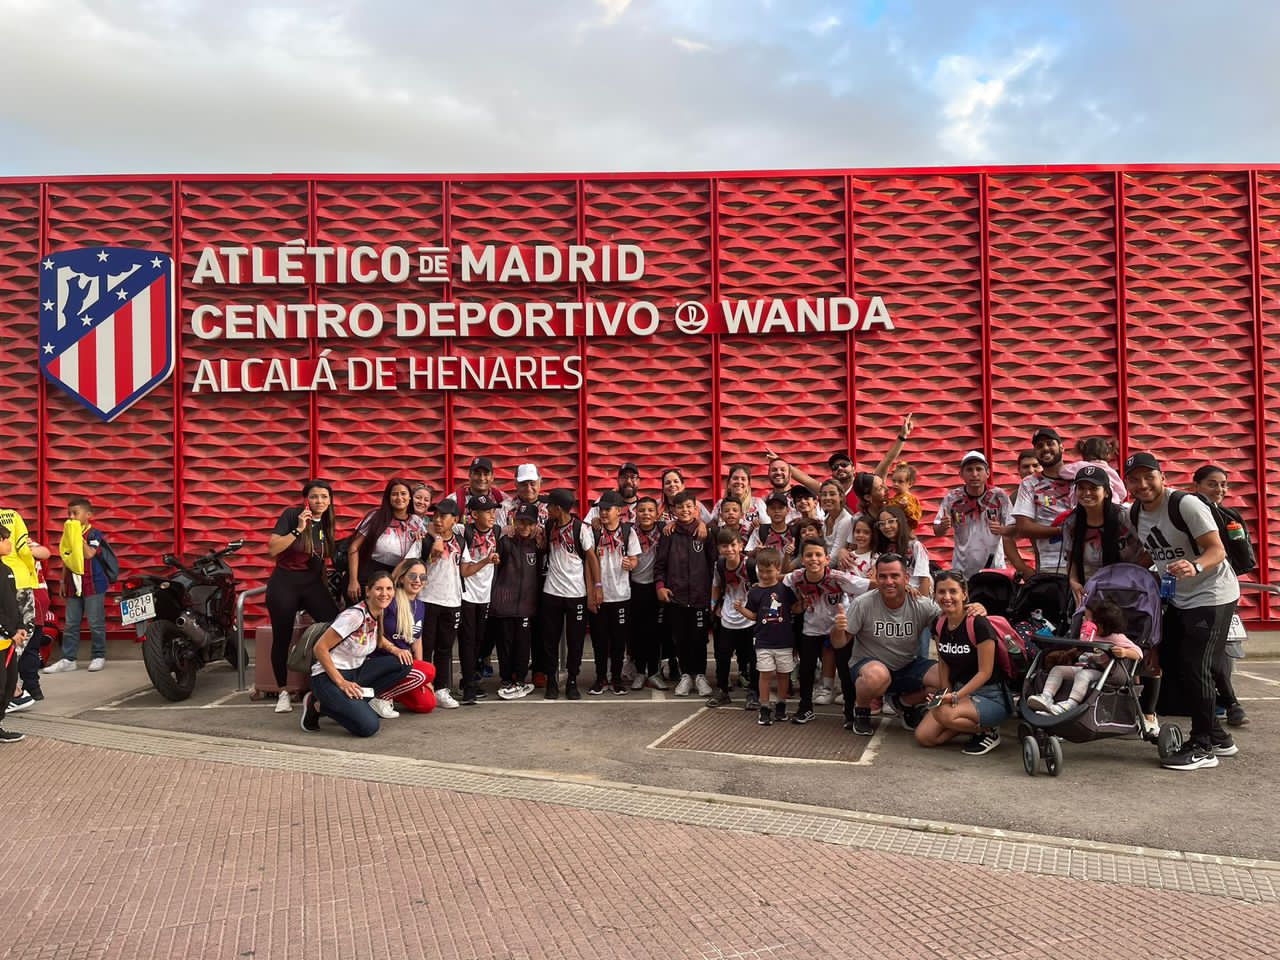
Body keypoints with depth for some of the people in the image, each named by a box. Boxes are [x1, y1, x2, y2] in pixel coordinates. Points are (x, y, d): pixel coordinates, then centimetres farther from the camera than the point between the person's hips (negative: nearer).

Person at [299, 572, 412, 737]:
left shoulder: (379, 613, 3)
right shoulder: (355, 615, -21)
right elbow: (320, 648, -21)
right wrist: (341, 682, -23)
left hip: (355, 672, 8)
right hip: (328, 676, -8)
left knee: (404, 664, -8)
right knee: (369, 726, -25)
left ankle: (355, 702, -1)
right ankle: (317, 706, -2)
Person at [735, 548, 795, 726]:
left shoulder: (785, 588, -2)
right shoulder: (754, 592, -1)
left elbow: (796, 607, 9)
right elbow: (753, 615, 4)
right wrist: (741, 608, -11)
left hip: (784, 641, 0)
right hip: (764, 642, 0)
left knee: (783, 674, 11)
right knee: (765, 674, 0)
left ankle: (781, 706, 28)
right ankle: (764, 709, 10)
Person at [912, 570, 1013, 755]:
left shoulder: (978, 624, -19)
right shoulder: (939, 625, 1)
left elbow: (985, 672, -18)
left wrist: (955, 696, -25)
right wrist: (946, 693, -2)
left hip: (991, 697, -7)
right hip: (958, 691, 7)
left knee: (944, 713, -33)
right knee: (923, 736, -9)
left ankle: (989, 731, -5)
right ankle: (971, 724, 12)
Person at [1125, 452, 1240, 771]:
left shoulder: (1185, 504, -20)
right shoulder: (1136, 513, 3)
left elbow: (1217, 550, -23)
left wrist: (1195, 566, -41)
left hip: (1212, 596, -9)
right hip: (1179, 599, 9)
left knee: (1194, 666, -12)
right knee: (1170, 663, 11)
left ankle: (1203, 747, 1)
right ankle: (1218, 737, 25)